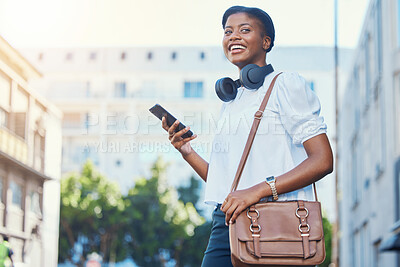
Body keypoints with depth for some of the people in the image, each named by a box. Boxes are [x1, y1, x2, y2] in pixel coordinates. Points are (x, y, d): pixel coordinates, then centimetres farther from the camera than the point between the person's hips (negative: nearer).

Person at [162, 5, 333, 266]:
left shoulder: (287, 84, 2)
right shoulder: (230, 102, 22)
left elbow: (322, 161, -9)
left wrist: (258, 190, -18)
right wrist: (188, 153, 7)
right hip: (227, 223, 6)